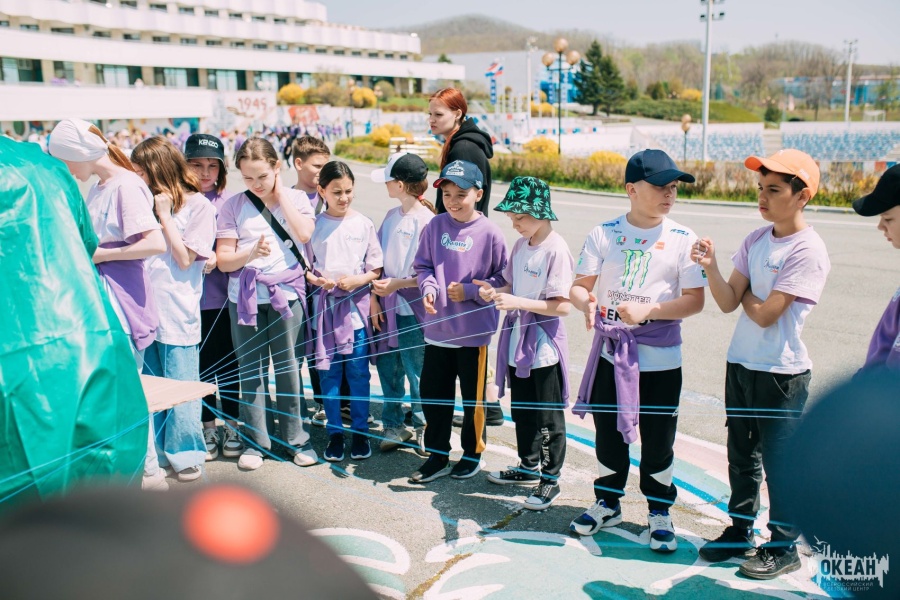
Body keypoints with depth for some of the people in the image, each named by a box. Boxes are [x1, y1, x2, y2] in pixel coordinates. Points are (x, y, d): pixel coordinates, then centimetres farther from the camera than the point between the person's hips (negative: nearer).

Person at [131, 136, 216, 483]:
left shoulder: (198, 206, -4)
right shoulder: (148, 202, 14)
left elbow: (185, 258, -9)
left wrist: (165, 216, -9)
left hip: (177, 310, -6)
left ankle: (185, 453, 13)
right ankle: (157, 450, 24)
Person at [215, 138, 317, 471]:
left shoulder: (295, 198, 4)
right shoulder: (234, 205, 3)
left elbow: (304, 233, -15)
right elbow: (223, 260, -1)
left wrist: (280, 193, -8)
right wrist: (251, 252, -21)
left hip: (287, 294, -1)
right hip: (245, 298, 1)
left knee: (288, 368, 4)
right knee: (250, 369, 6)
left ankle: (297, 438, 17)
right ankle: (255, 440, 18)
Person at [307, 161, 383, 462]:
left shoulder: (363, 224, 1)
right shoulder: (315, 225, 2)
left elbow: (376, 268, 3)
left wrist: (357, 280, -14)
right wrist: (318, 280, -14)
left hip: (356, 305, 0)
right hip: (325, 305, 1)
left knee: (358, 372, 3)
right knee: (328, 373, 6)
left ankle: (360, 431, 17)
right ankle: (335, 433, 18)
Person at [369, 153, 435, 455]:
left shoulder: (426, 220, -14)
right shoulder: (391, 216, 8)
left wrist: (396, 284, -19)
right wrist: (375, 297, 3)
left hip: (413, 310, -7)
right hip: (388, 307, 7)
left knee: (416, 372, 3)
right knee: (387, 368, 13)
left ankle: (423, 429, 21)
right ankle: (393, 425, 28)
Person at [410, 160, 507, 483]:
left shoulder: (489, 232, -11)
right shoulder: (436, 226, 0)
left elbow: (502, 278, -6)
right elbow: (422, 265, 9)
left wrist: (470, 291, -16)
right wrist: (428, 288, -10)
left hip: (474, 331, -4)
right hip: (437, 328, 4)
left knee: (473, 396, 12)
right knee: (433, 394, 12)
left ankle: (473, 453, 32)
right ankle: (437, 455, 28)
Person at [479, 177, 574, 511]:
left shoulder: (556, 250, -18)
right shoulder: (521, 245, 5)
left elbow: (563, 306, -21)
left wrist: (519, 302, -26)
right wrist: (496, 293, -4)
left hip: (544, 346, -8)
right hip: (519, 342, 8)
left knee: (548, 417, 6)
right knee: (522, 410, 20)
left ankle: (550, 480, 21)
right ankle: (529, 467, 38)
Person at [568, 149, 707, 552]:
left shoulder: (682, 239, -4)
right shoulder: (604, 233, 0)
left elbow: (694, 300, -7)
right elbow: (579, 286, 1)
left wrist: (648, 310, -21)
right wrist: (585, 302, -23)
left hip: (660, 358, -1)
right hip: (610, 353, 2)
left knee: (658, 442, 7)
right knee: (608, 435, 15)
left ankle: (659, 511, 30)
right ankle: (607, 503, 36)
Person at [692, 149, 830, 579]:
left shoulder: (808, 250, -16)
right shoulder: (755, 240, 5)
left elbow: (764, 314, -19)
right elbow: (728, 302, -1)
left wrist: (745, 292, -1)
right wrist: (711, 267, -16)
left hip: (782, 373, -7)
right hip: (740, 364, 7)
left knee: (779, 462, 4)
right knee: (741, 456, 17)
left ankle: (784, 547, 20)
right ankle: (740, 531, 33)